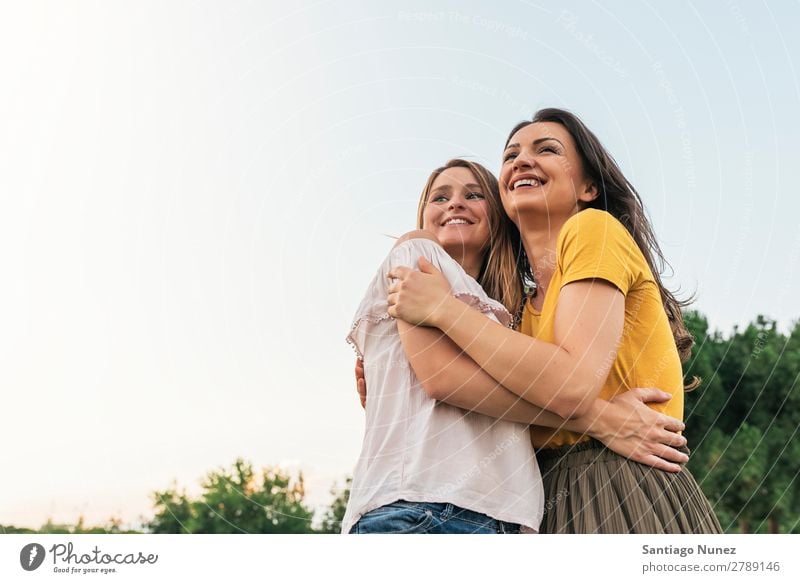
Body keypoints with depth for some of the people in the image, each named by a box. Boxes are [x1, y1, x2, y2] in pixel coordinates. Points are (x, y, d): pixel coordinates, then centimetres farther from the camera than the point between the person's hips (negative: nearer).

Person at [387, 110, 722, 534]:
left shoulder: (595, 228, -5)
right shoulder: (531, 307, 16)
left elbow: (574, 386, -19)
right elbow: (534, 434, 7)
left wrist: (443, 310, -12)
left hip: (626, 502, -7)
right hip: (564, 506, 7)